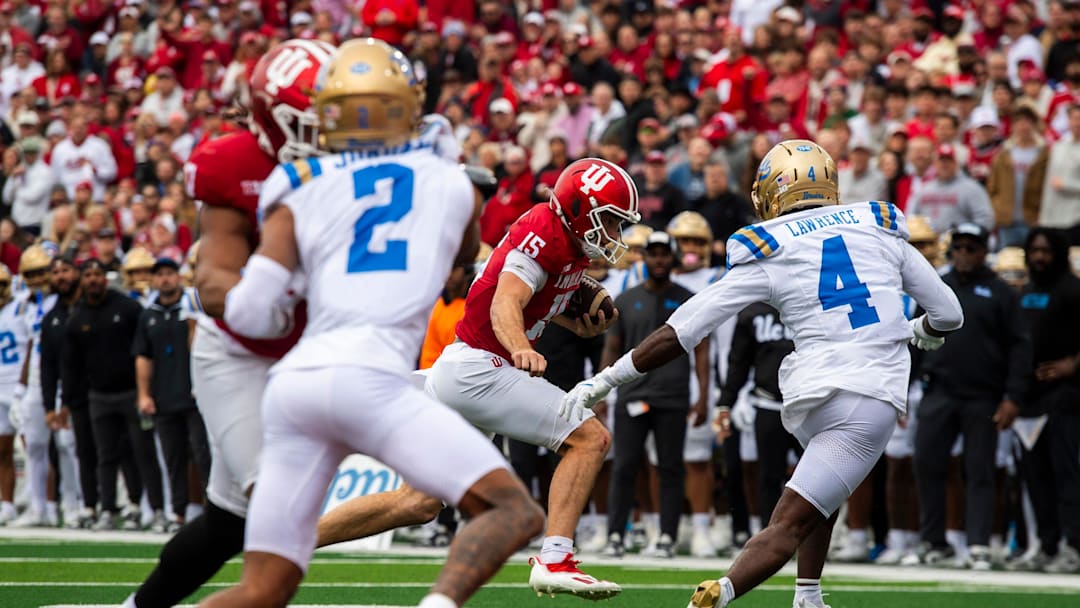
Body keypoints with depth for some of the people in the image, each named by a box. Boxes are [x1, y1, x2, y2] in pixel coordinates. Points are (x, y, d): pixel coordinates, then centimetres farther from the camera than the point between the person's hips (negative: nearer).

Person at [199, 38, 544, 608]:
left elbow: (250, 312, 9)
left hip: (293, 381, 4)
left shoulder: (302, 191, 19)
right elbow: (466, 251, 45)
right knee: (514, 512, -3)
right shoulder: (453, 182, 21)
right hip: (367, 376, -4)